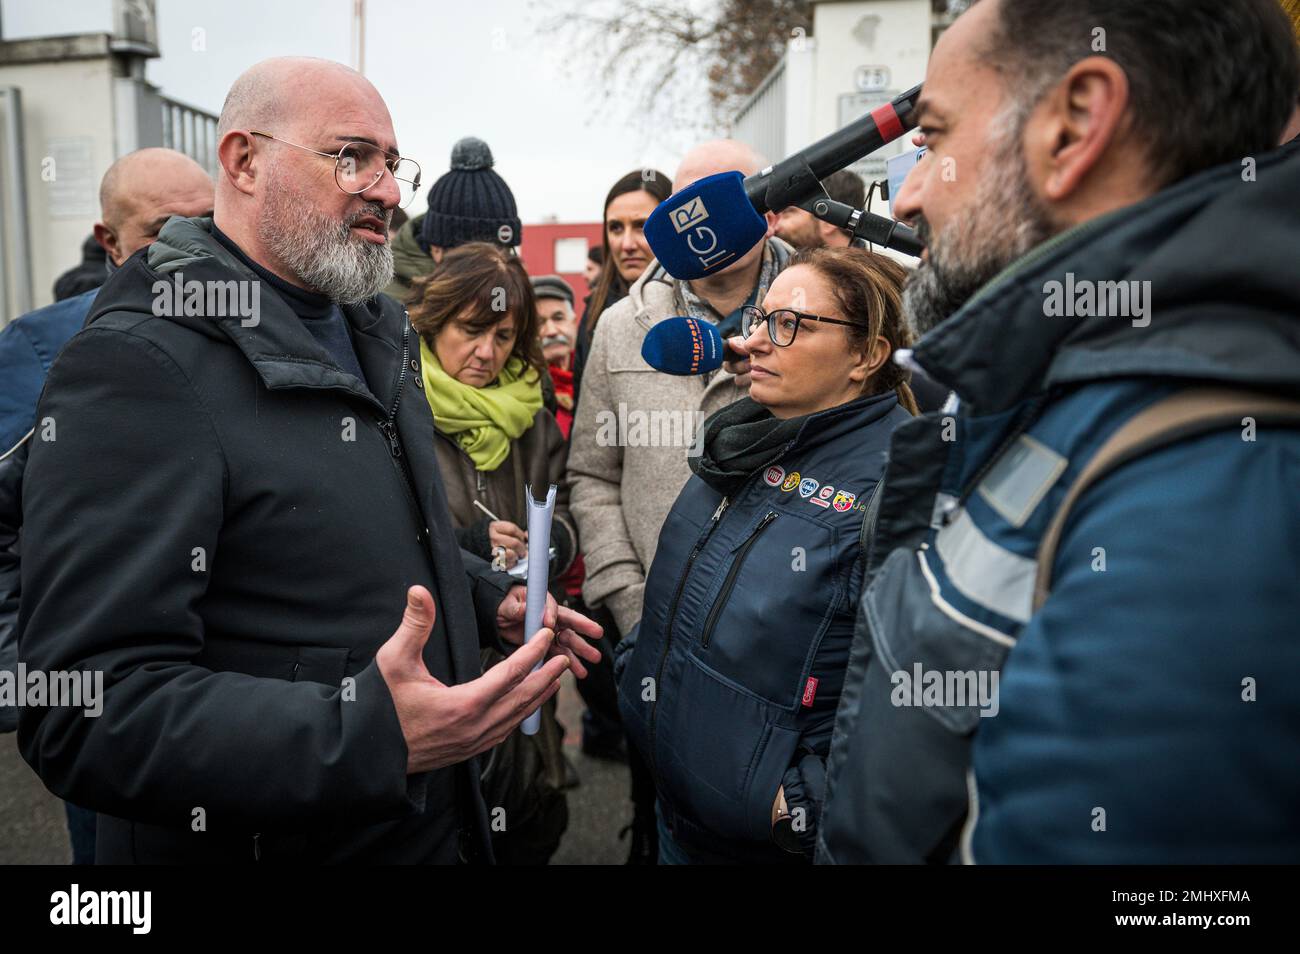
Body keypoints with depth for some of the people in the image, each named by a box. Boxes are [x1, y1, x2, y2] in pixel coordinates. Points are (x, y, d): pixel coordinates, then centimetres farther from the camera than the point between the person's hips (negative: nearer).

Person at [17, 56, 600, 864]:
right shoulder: (136, 368, -22)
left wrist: (490, 601, 6)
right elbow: (91, 712, -28)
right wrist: (371, 737, -38)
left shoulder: (375, 333, 7)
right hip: (264, 836, -7)